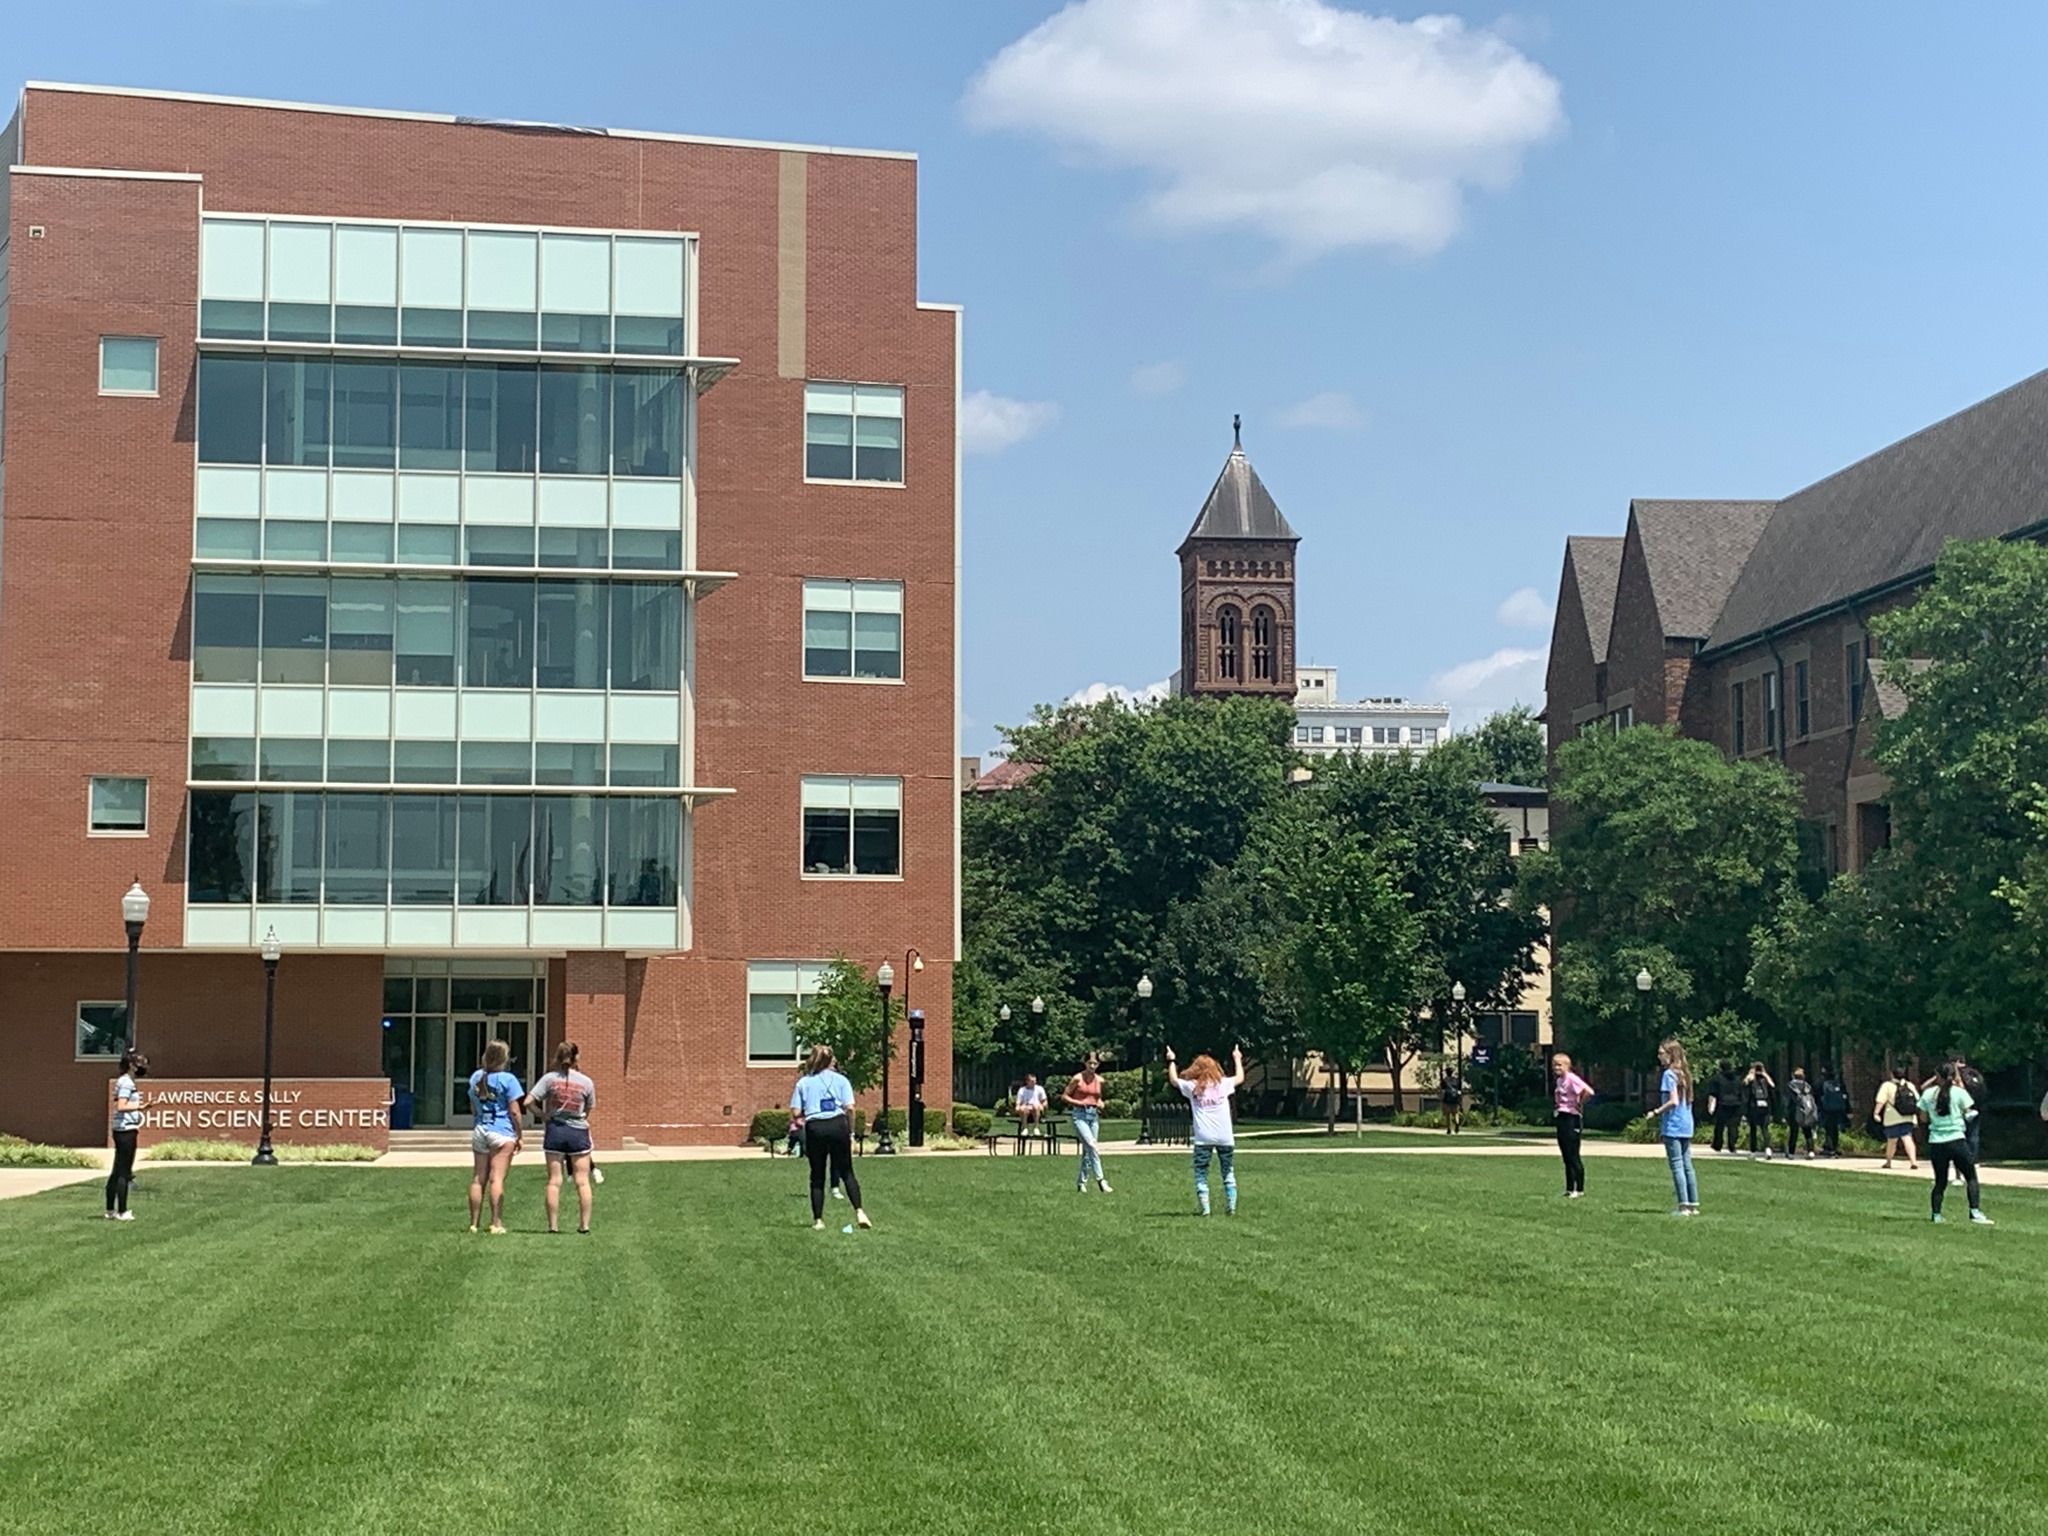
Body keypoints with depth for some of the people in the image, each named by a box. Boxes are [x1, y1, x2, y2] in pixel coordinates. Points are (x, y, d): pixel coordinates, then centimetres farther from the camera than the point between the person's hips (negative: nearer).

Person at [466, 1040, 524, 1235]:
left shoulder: (476, 1077, 10)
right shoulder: (507, 1079, -9)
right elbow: (514, 1111, -10)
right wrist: (519, 1136, -2)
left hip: (479, 1130, 6)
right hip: (502, 1132, -6)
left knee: (478, 1178, 9)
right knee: (496, 1178, -7)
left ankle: (474, 1223, 12)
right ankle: (496, 1224, -9)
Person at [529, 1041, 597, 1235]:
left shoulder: (550, 1078, -4)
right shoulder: (586, 1082, -2)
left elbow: (529, 1102, -9)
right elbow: (589, 1110, 5)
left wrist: (543, 1115, 4)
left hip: (555, 1131, 0)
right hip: (579, 1132, 0)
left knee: (554, 1181, 5)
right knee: (582, 1181, 5)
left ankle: (553, 1225, 4)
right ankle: (584, 1225, 4)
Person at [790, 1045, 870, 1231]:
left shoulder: (803, 1082, 11)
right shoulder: (841, 1080, 9)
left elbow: (795, 1113, 3)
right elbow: (849, 1108, -2)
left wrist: (801, 1119, 25)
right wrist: (851, 1133, 6)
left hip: (814, 1128, 0)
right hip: (838, 1125, 0)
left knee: (817, 1176, 9)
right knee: (846, 1172, 8)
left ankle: (818, 1220, 7)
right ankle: (859, 1211, -7)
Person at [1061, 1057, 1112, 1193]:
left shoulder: (1099, 1080, 8)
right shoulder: (1077, 1079, -5)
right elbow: (1064, 1095, 0)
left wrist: (1100, 1103, 2)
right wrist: (1078, 1102, -14)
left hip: (1094, 1115, 6)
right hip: (1079, 1114, -5)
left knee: (1088, 1150, 7)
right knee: (1092, 1146, -19)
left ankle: (1081, 1182, 19)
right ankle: (1100, 1180, -21)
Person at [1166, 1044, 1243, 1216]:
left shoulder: (1192, 1087, 2)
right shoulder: (1223, 1084, 4)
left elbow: (1173, 1080, 20)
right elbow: (1240, 1077, 25)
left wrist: (1171, 1061, 34)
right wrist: (1237, 1059, 40)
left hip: (1203, 1138, -2)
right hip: (1225, 1137, 2)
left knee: (1201, 1174, 2)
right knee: (1228, 1173, 13)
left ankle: (1205, 1208, -9)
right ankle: (1231, 1207, 6)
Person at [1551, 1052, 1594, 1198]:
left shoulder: (1571, 1079, -14)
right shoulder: (1558, 1081, 13)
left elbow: (1589, 1092, -28)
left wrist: (1579, 1105, -16)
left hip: (1572, 1119, -9)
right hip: (1561, 1119, 9)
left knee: (1573, 1156, -6)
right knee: (1567, 1157, 11)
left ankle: (1579, 1189, -1)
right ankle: (1569, 1189, 16)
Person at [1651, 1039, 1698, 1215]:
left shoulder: (1669, 1074, -12)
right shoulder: (1684, 1074, 13)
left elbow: (1673, 1101, -20)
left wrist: (1657, 1111, -10)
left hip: (1673, 1126, -8)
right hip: (1686, 1127, 8)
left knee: (1677, 1166, -6)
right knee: (1687, 1165, 11)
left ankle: (1683, 1206, -9)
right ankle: (1693, 1204, 13)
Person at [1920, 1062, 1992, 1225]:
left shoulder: (1929, 1094, 3)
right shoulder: (1959, 1093, -5)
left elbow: (1923, 1117, 11)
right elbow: (1969, 1114, 5)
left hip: (1935, 1143, 3)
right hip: (1956, 1140, -3)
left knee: (1940, 1181, 13)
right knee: (1971, 1176, 7)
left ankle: (1936, 1214, 6)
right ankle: (1975, 1211, -5)